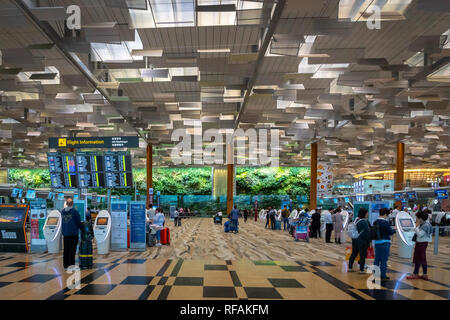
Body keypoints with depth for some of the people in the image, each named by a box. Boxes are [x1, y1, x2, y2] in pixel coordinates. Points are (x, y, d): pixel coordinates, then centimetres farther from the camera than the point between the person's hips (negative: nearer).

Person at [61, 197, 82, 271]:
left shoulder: (62, 211, 5)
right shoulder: (75, 211, -11)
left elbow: (63, 222, 12)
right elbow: (79, 221, -6)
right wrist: (81, 228, 15)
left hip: (65, 233, 5)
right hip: (73, 233, -5)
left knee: (66, 250, 11)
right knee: (72, 250, 0)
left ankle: (65, 266, 15)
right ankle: (71, 265, -1)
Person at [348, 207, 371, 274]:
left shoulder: (356, 219, 6)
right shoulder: (364, 222, -18)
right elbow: (367, 232, -15)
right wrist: (369, 241, -5)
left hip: (354, 240, 8)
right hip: (362, 241, -8)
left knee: (353, 254, 15)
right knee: (362, 255, 4)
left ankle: (350, 268, 22)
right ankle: (361, 270, 11)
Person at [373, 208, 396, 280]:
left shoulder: (375, 222, 4)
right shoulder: (385, 222, -15)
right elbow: (390, 232, -11)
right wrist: (394, 230, 10)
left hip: (377, 242, 6)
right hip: (384, 242, -6)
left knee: (377, 258, 14)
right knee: (384, 259, 2)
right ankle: (383, 275, 6)